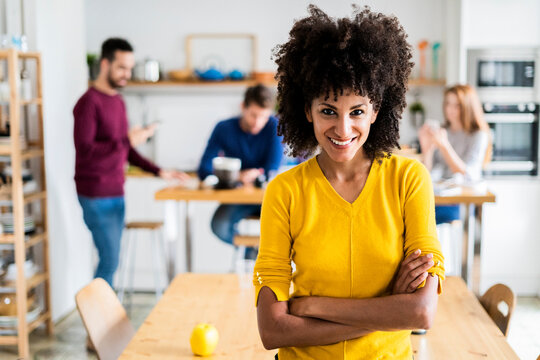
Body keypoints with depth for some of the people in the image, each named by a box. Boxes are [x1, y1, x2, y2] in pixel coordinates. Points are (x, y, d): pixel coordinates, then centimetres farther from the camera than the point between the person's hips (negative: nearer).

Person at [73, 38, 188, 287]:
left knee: (110, 261, 9)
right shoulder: (89, 102, -11)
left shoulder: (118, 101, 14)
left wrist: (158, 171, 15)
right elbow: (85, 151, -20)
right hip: (96, 196, -8)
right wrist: (127, 140, -23)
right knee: (109, 262, -7)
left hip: (116, 193, 8)